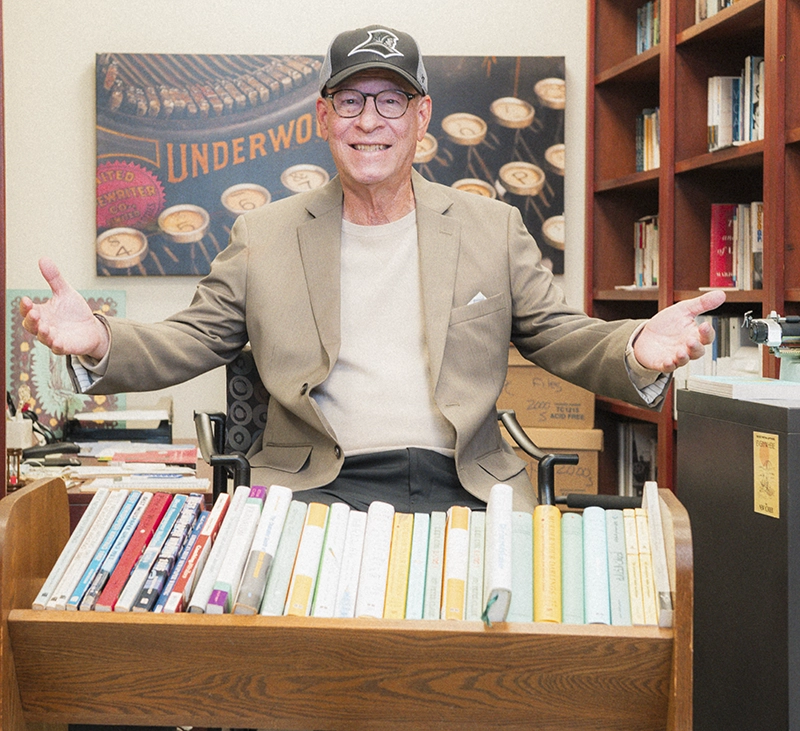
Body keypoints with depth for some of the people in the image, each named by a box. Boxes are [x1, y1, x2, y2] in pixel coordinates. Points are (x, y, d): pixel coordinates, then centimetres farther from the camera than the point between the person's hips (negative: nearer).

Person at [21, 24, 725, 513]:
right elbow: (188, 343, 12)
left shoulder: (494, 228, 13)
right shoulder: (264, 237, 12)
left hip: (461, 487, 1)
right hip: (318, 487, -1)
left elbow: (562, 338, 11)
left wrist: (637, 350, -12)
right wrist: (98, 341, -10)